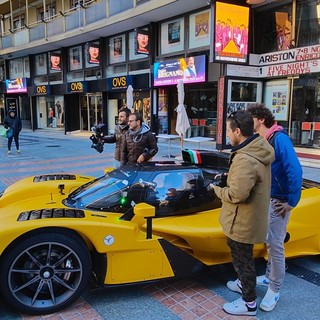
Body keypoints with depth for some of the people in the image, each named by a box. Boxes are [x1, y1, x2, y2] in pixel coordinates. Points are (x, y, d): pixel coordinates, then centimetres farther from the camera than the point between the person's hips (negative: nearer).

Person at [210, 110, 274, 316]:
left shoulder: (245, 159, -32)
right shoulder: (260, 149, 0)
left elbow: (237, 194, -32)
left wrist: (218, 190, -14)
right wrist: (230, 176, 6)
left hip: (243, 221, -10)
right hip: (250, 217, 10)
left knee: (242, 259, 9)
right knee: (243, 256, 28)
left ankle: (249, 303, 28)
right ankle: (245, 283, 50)